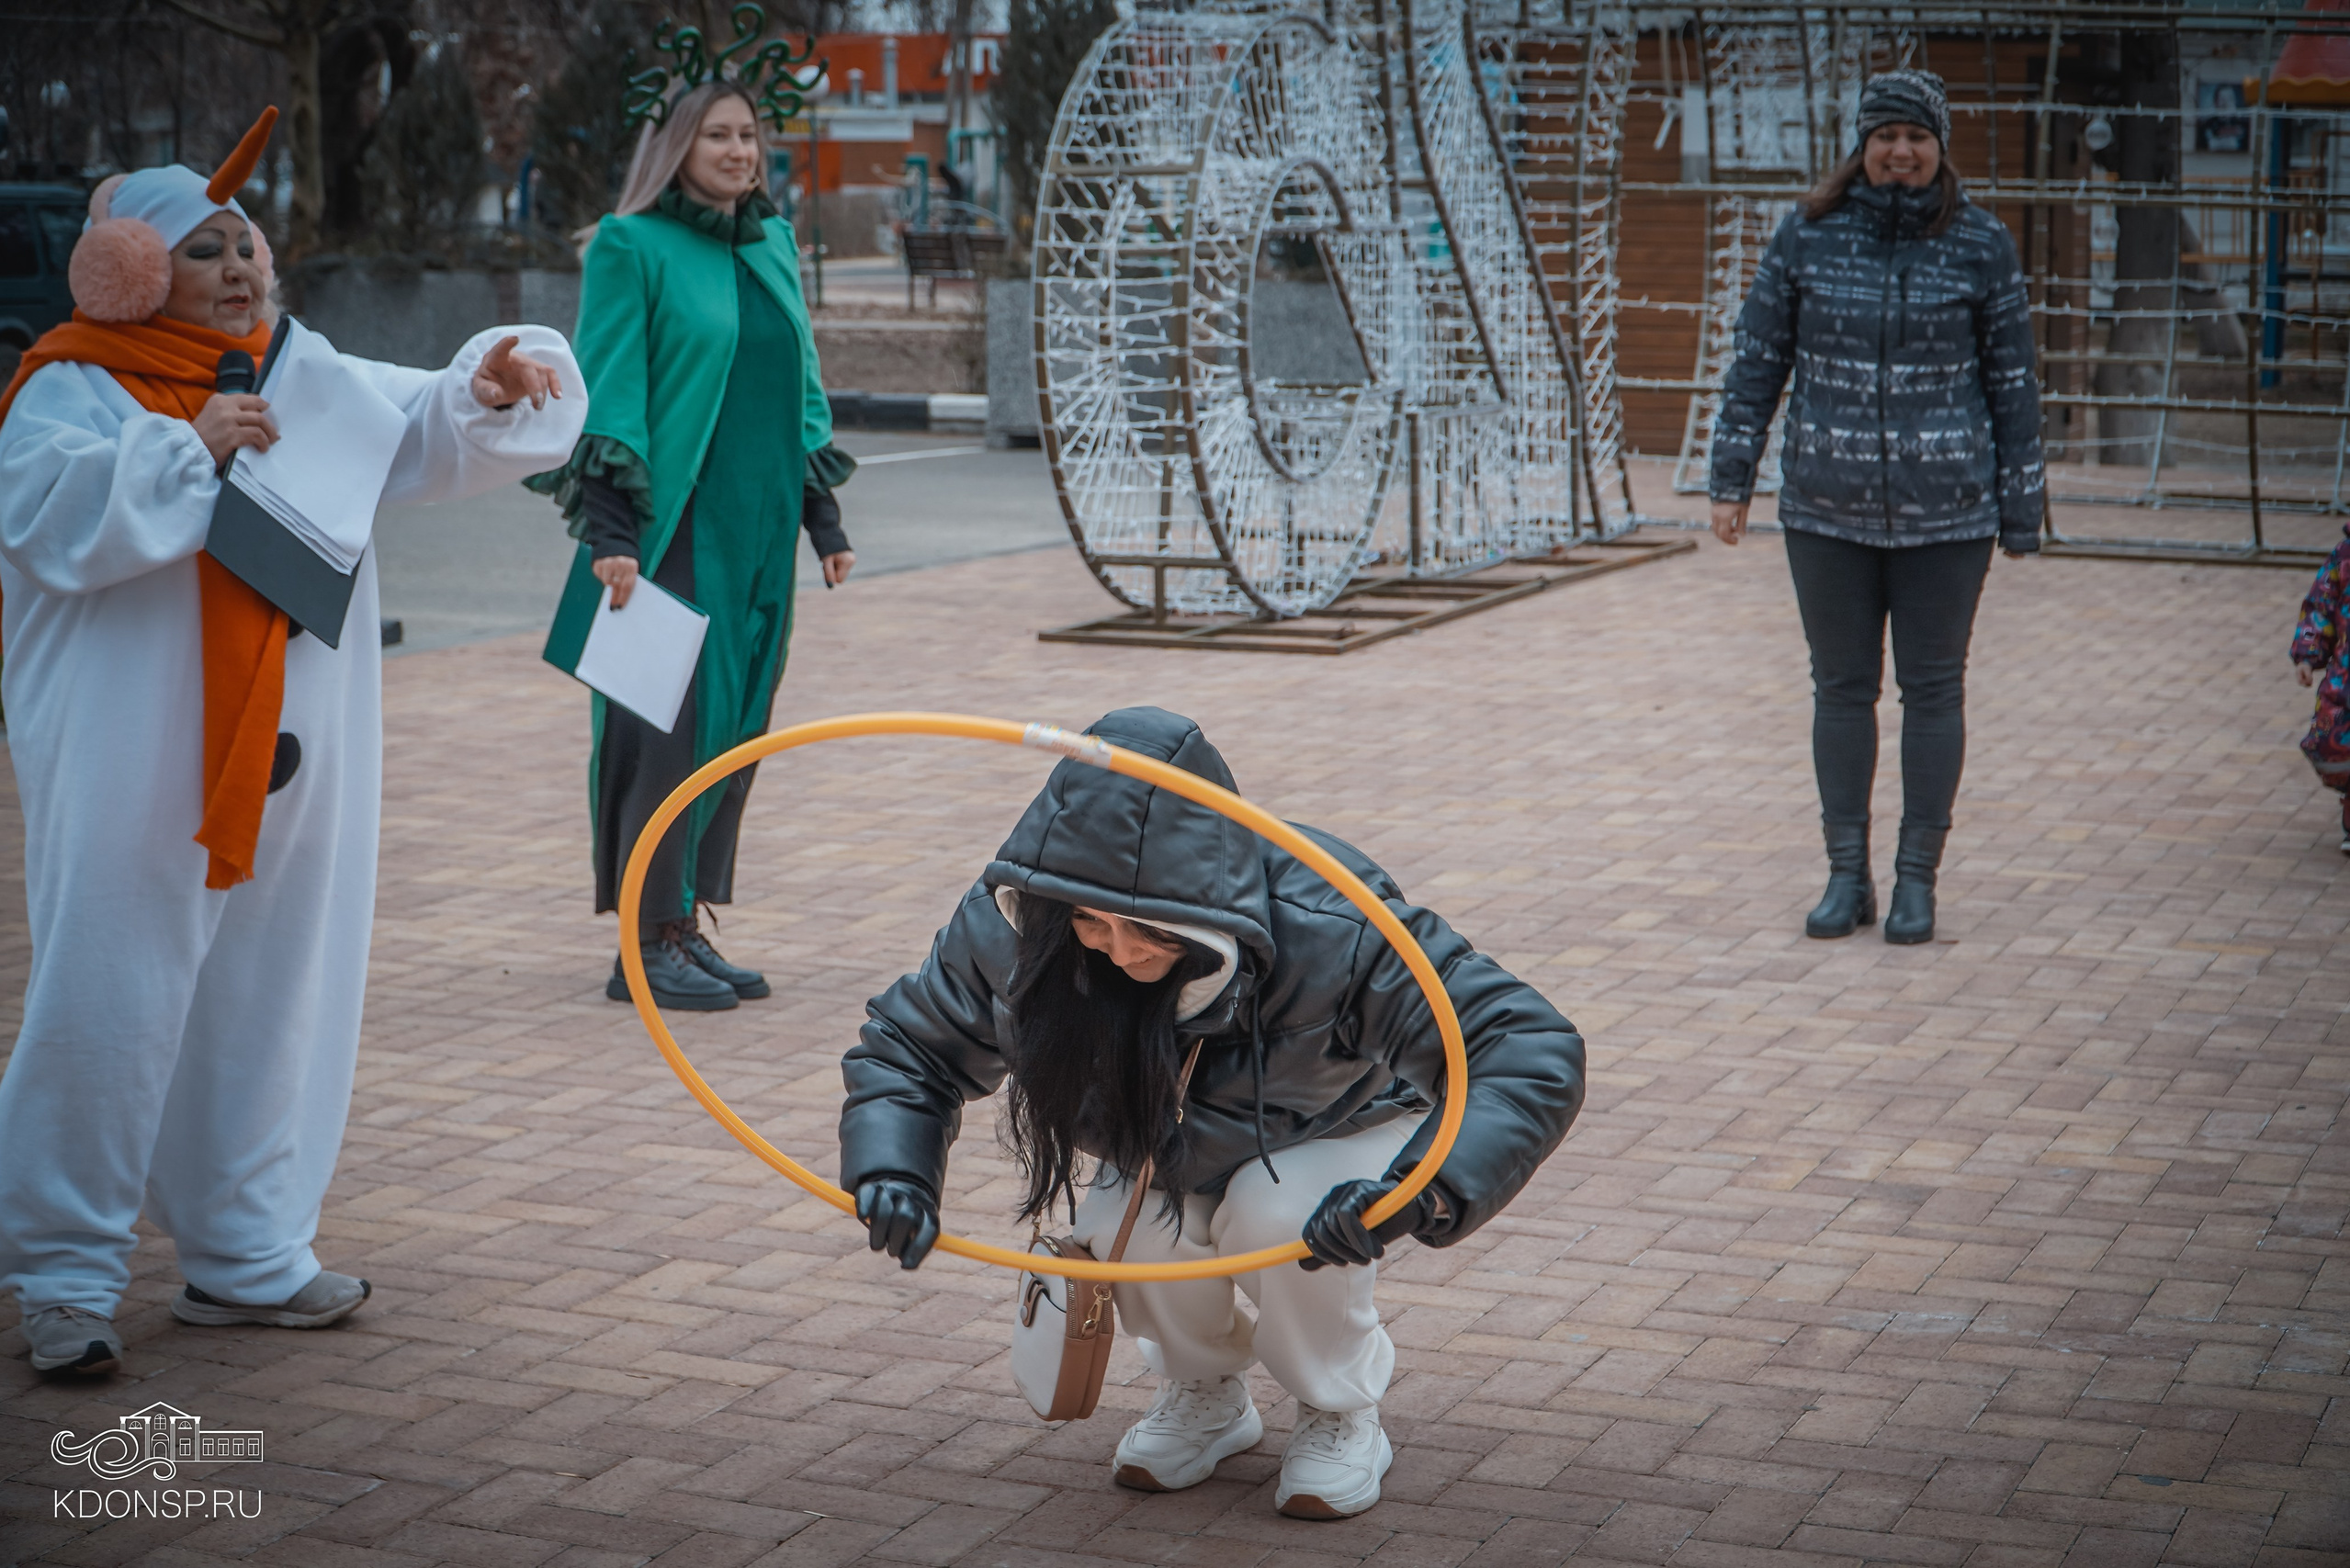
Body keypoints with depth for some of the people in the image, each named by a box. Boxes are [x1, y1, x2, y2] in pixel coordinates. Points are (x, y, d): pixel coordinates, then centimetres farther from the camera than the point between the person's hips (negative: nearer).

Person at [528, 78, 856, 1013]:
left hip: (758, 528, 7)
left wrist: (823, 514, 15)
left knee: (737, 727, 7)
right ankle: (649, 946, -1)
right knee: (674, 723, -8)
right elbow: (609, 391, -10)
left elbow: (801, 385, 20)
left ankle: (688, 927, 16)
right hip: (671, 525, -7)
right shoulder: (631, 246, -4)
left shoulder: (772, 245, 15)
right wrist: (608, 531, -17)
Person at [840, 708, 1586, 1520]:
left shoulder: (1327, 929, -42)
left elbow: (1535, 1051, -43)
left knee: (1279, 1212, -34)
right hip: (1170, 1141, 4)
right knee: (1128, 1226, -27)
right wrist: (891, 1167, -32)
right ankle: (1204, 1392, 7)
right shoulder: (1017, 927, -29)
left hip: (1339, 1128, -3)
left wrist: (1424, 1188, -59)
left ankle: (1342, 1413, -3)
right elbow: (908, 1042, -11)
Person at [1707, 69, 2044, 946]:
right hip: (1826, 511, 1)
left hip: (1946, 514, -1)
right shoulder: (1807, 238, 2)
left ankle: (1917, 879, 15)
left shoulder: (1980, 246, 0)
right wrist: (1732, 478, 5)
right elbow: (1758, 362, 8)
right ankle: (1846, 875, 18)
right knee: (1840, 687, 8)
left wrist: (2022, 512, 3)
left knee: (1932, 690, 4)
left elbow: (2012, 382, 4)